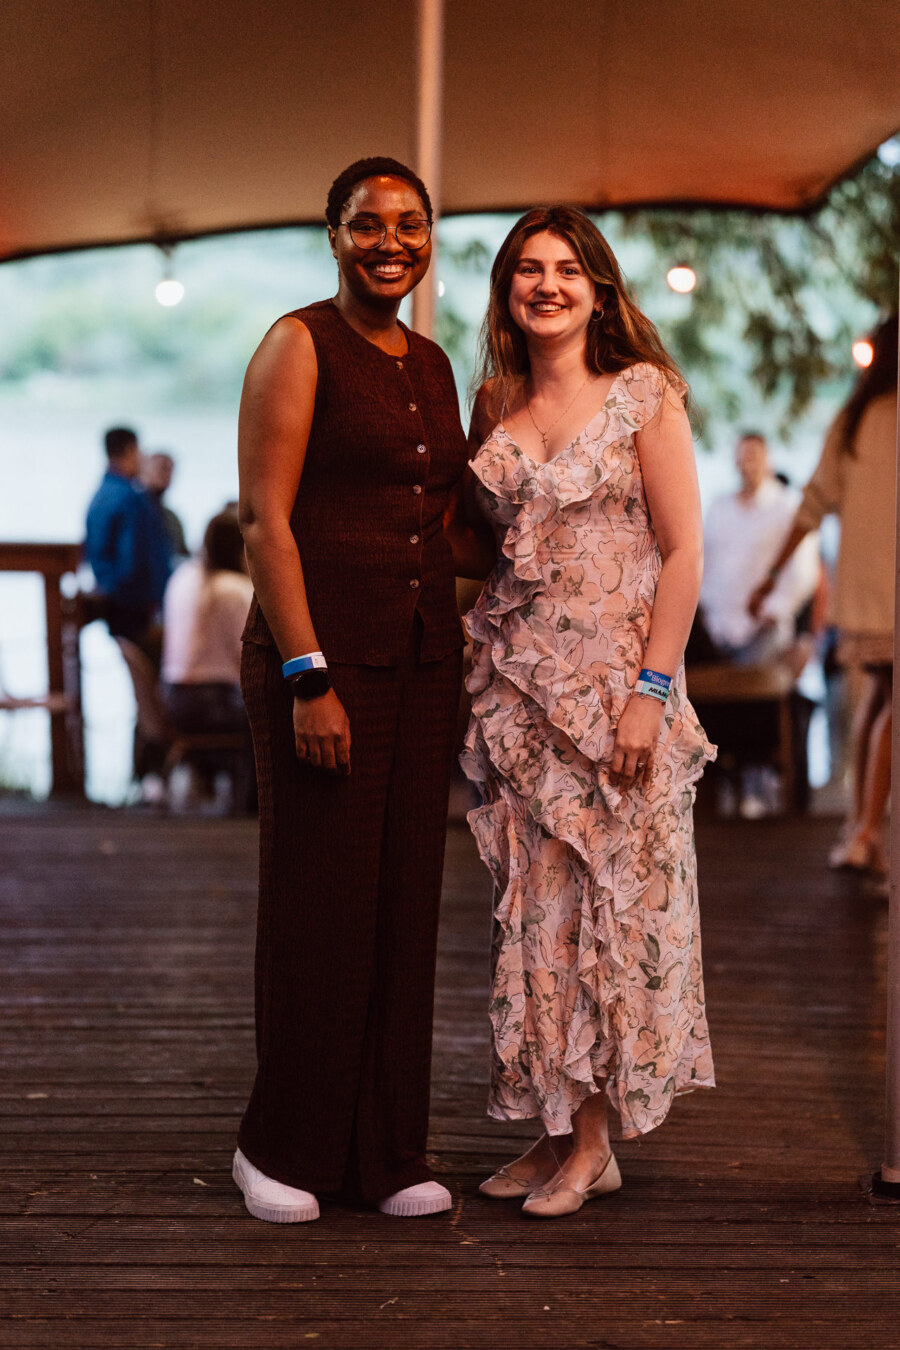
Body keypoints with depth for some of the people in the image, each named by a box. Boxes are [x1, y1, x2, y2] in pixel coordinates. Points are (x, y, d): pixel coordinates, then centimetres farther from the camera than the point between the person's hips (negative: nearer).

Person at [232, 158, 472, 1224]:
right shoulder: (299, 345, -5)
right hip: (319, 651, -6)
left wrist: (455, 662, 12)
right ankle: (281, 1148, 14)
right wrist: (307, 677, -19)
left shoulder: (432, 365, 15)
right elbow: (264, 518, -12)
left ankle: (389, 1153, 17)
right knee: (319, 903, -2)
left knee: (406, 902, 7)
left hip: (420, 657, 7)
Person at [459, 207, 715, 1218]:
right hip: (516, 681, 5)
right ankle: (555, 1126, 15)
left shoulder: (643, 393, -3)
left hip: (613, 677, -5)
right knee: (534, 905, 6)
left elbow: (683, 552, -7)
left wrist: (651, 689, -14)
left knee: (610, 899, -1)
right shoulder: (495, 404, 11)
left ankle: (592, 1139, 8)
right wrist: (476, 658, 3)